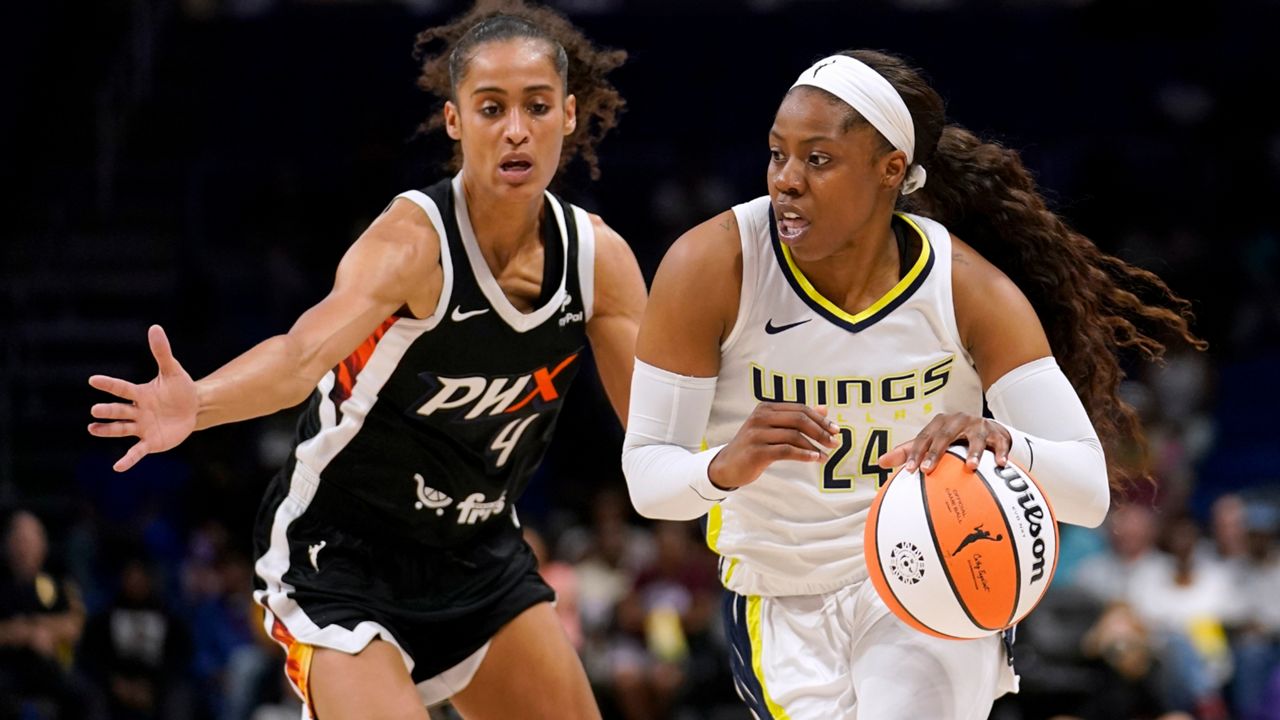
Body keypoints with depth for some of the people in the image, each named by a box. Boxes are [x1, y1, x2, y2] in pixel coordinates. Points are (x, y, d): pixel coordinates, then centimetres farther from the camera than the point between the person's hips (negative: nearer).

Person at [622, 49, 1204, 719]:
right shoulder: (712, 267, -17)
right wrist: (723, 467, -39)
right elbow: (646, 477, -16)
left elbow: (1089, 489, -20)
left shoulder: (968, 288, -15)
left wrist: (1004, 448, -42)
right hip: (779, 606, 1)